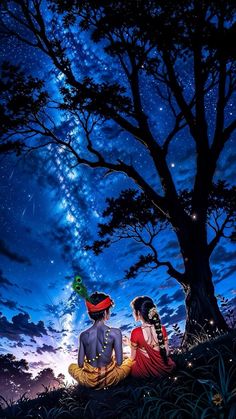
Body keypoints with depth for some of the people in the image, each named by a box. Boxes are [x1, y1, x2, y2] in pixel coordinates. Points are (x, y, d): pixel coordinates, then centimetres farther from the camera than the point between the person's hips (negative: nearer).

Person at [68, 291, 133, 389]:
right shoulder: (115, 333, -19)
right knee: (130, 361, 25)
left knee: (72, 367, 34)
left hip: (88, 381, 2)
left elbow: (80, 364, -4)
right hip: (109, 379, -2)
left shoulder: (83, 335, -11)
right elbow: (119, 362, -13)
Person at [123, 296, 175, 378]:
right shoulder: (162, 329, -12)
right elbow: (166, 353, -2)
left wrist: (130, 344, 7)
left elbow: (133, 357, -10)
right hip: (163, 369, 4)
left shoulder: (136, 333, -22)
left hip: (144, 371, -4)